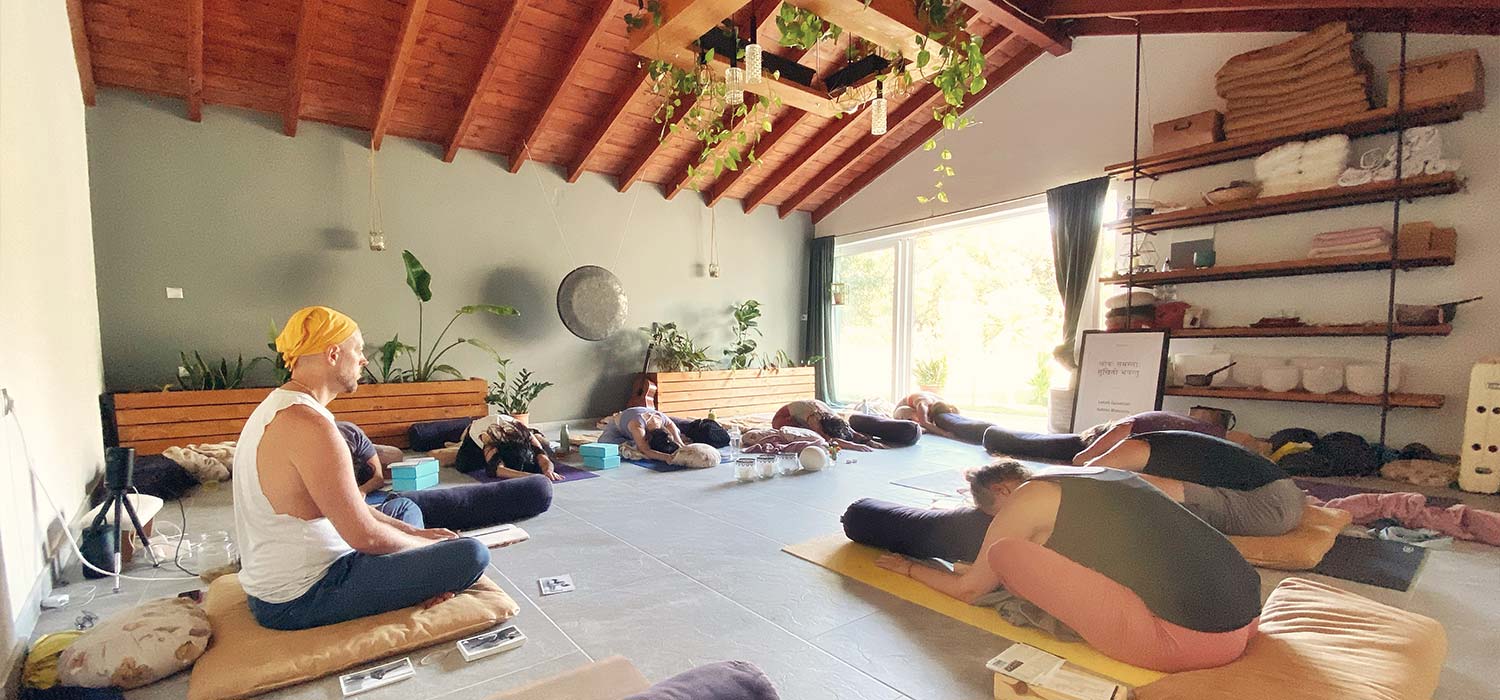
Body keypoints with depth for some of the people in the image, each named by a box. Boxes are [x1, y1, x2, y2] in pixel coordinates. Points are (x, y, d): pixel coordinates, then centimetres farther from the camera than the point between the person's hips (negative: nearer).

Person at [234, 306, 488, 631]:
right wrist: (424, 543, -5)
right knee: (472, 554, -20)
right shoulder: (310, 426, -26)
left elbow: (347, 506, 11)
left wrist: (415, 533, 7)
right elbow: (365, 536, -24)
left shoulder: (275, 407, 8)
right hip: (298, 601, -11)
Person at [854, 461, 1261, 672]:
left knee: (1005, 552, -6)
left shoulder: (1026, 498, -3)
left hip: (1184, 643, -9)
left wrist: (909, 568, 27)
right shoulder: (1100, 474, 19)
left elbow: (968, 589, 9)